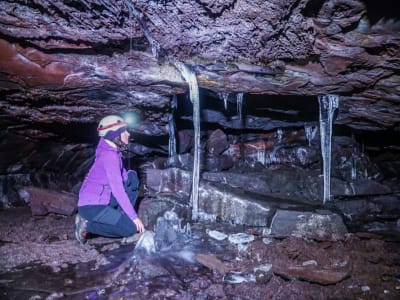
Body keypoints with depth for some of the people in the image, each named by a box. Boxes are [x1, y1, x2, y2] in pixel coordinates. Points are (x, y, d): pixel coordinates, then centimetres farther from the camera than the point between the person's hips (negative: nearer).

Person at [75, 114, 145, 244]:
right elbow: (117, 189, -24)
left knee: (132, 177, 4)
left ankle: (120, 218, 6)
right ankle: (87, 225, -2)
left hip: (102, 201, 9)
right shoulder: (109, 155, -22)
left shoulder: (113, 152, 6)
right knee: (131, 228, -12)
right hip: (91, 207, -9)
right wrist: (134, 217, -21)